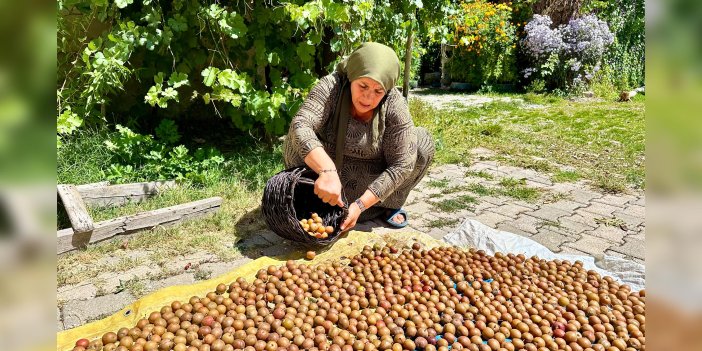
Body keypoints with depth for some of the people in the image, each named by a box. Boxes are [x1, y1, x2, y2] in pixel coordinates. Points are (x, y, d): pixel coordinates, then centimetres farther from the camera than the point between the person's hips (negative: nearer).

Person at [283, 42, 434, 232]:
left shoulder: (395, 106, -23)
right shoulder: (331, 87, -25)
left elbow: (402, 164, -25)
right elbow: (301, 126, -39)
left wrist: (360, 205, -32)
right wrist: (327, 171, -56)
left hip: (373, 179, 1)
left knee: (422, 143, -20)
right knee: (299, 142, -27)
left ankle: (390, 203, 0)